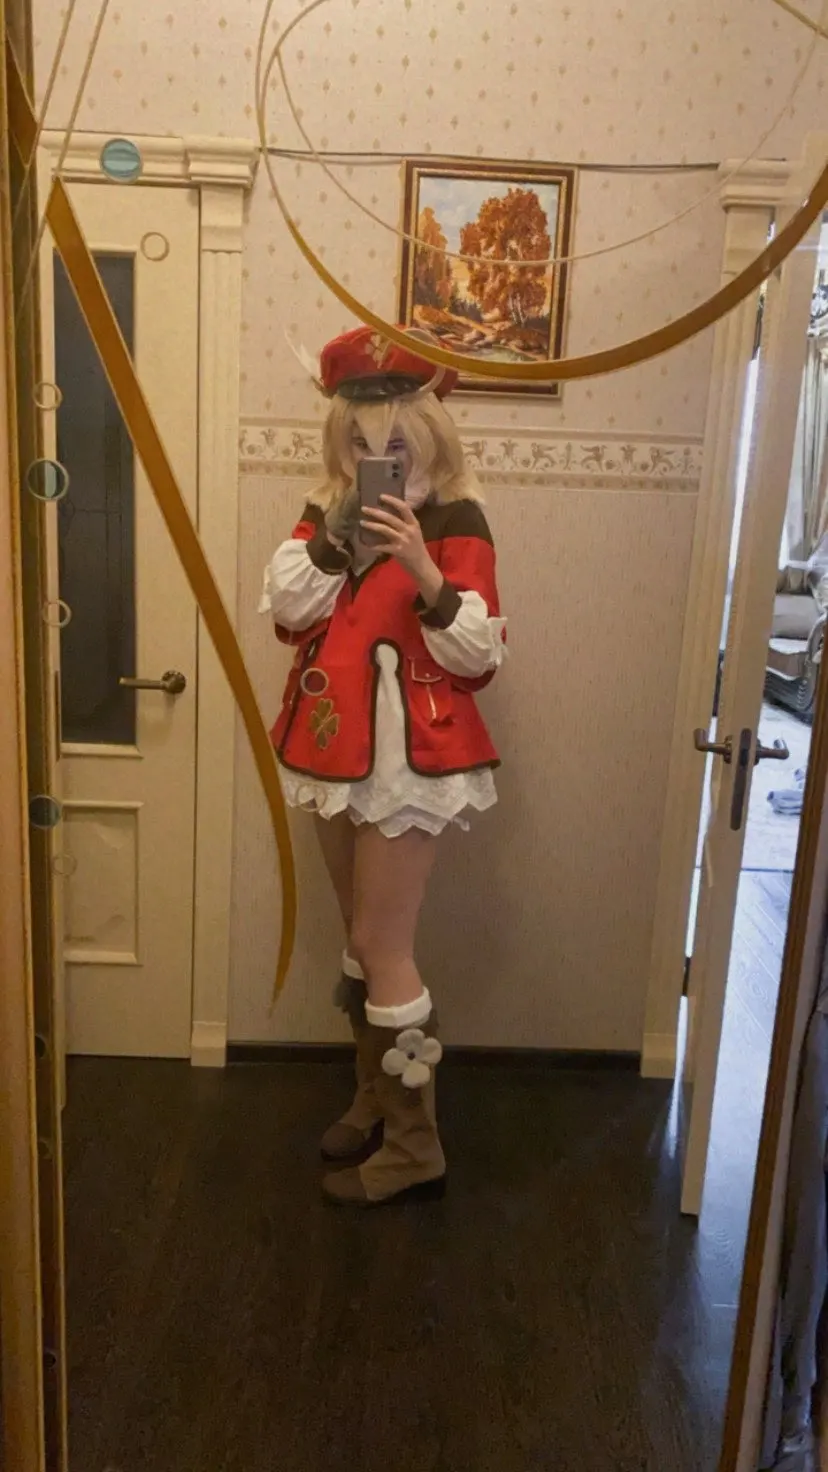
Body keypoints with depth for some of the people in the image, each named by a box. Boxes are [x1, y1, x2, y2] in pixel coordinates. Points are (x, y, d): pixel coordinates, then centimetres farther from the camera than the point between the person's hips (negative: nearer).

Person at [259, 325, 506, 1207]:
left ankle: (413, 1147, 14)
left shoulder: (454, 521, -10)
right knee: (361, 940, 17)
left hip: (409, 755, -7)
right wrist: (335, 534, -16)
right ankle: (376, 1098, 36)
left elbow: (478, 656, -16)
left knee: (381, 949, -2)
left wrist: (425, 575, -30)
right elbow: (284, 610, -5)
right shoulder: (328, 509, 8)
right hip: (337, 746, 7)